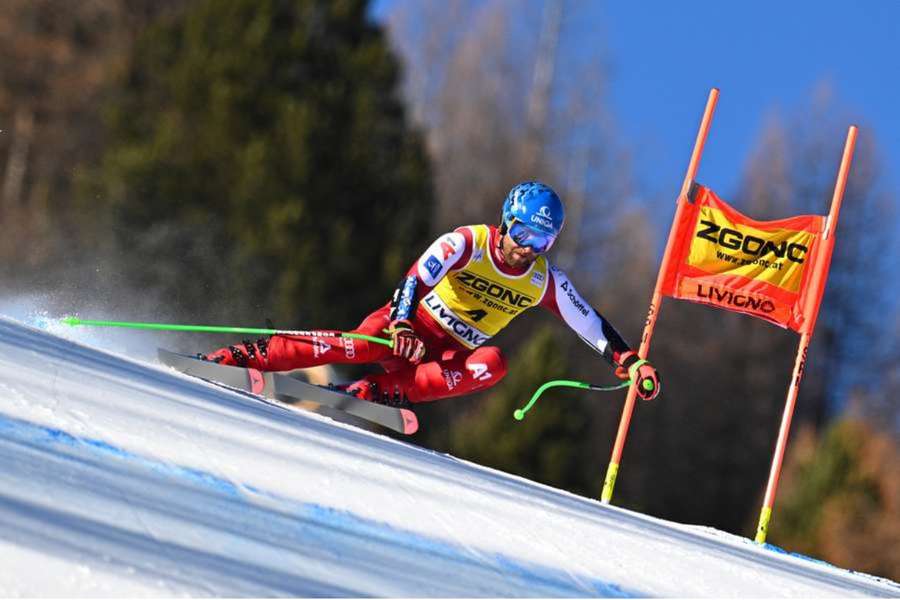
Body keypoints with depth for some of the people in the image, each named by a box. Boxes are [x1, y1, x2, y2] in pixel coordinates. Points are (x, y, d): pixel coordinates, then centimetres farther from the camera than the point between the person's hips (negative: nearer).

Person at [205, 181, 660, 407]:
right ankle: (239, 358, -31)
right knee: (364, 344, -34)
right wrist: (403, 322, -46)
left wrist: (628, 360, -10)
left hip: (453, 356, 4)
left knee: (492, 365, -30)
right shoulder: (467, 242, -15)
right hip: (413, 323, -3)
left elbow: (592, 326, 4)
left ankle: (380, 392, -37)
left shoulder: (545, 282, -3)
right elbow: (418, 277, -28)